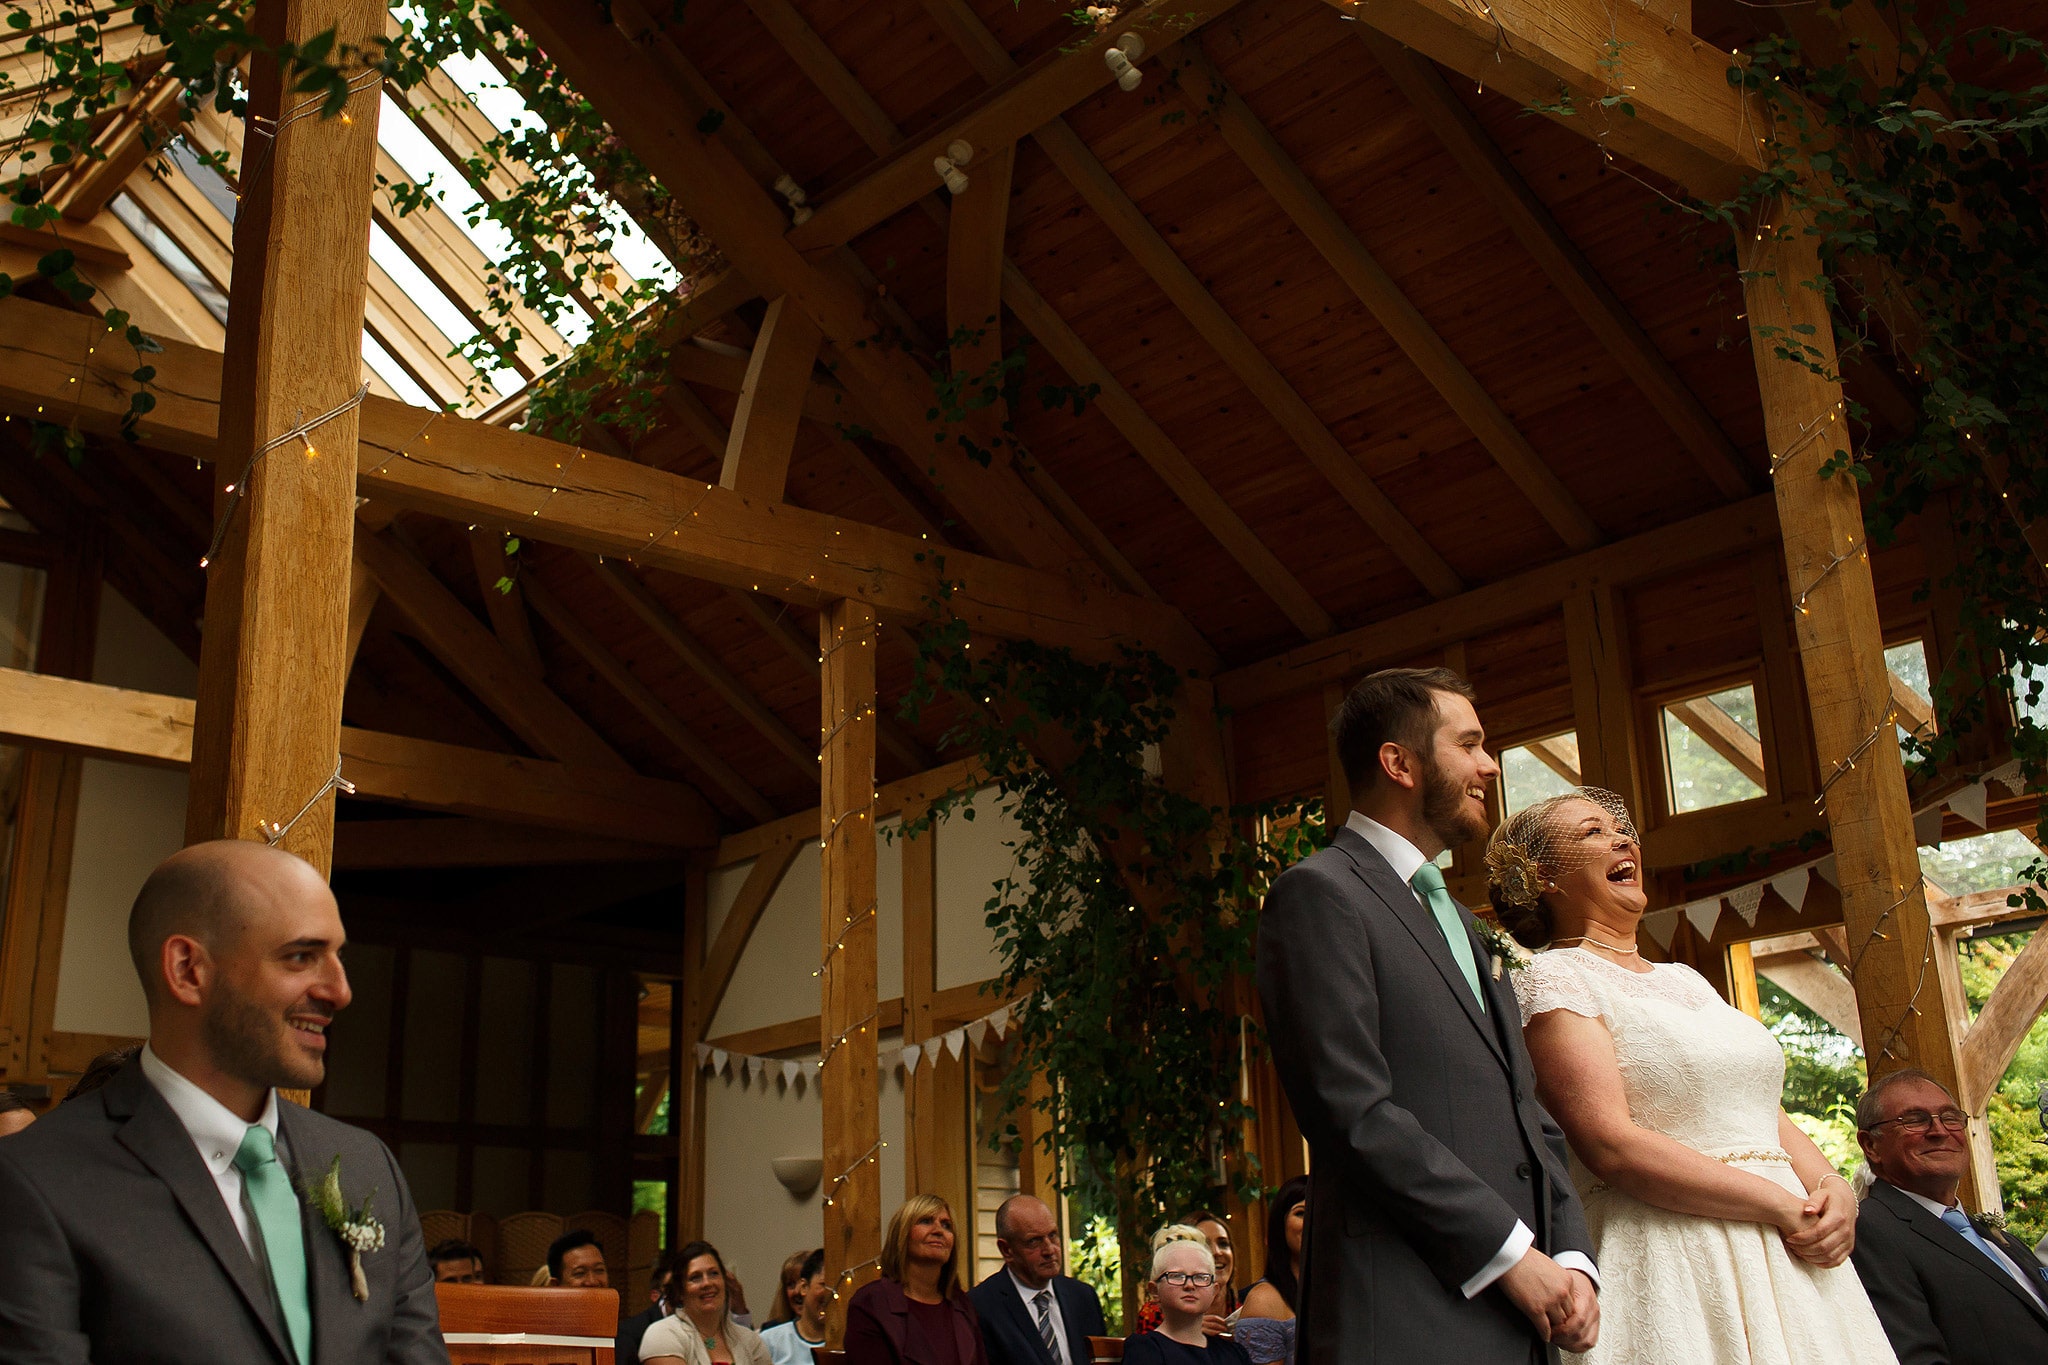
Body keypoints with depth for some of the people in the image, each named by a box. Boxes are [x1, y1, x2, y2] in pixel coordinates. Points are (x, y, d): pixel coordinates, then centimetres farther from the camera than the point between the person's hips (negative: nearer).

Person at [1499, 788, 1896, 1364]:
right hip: (1678, 1273, -7)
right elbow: (1611, 1147, -17)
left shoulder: (1685, 978, 18)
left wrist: (1832, 1187, -5)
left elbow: (1765, 1110, 16)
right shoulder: (1552, 979, -7)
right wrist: (1781, 1205, -15)